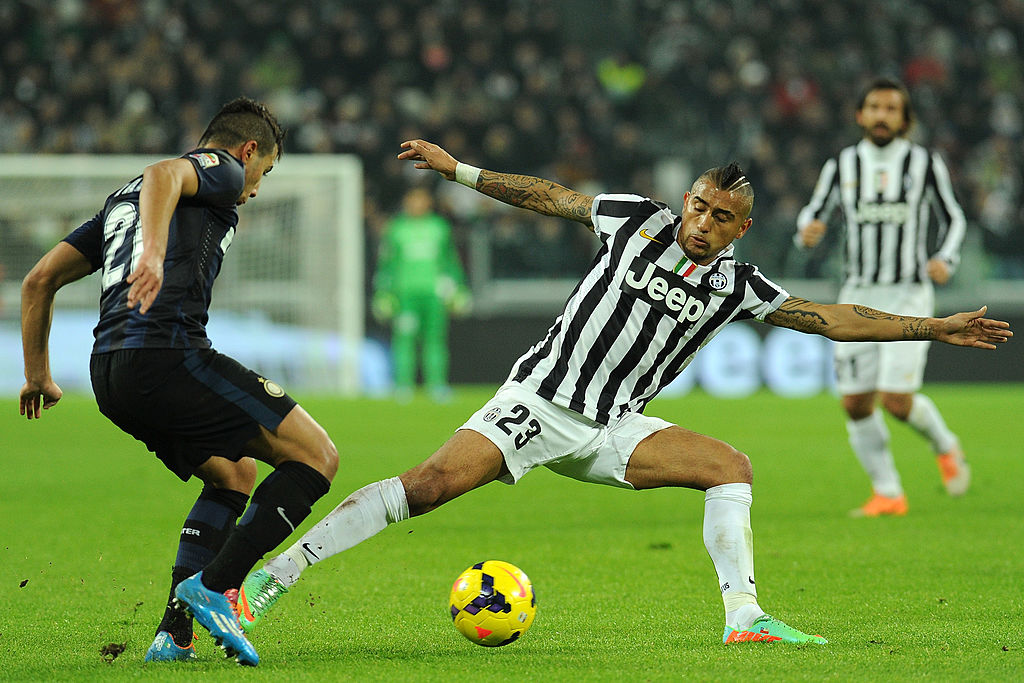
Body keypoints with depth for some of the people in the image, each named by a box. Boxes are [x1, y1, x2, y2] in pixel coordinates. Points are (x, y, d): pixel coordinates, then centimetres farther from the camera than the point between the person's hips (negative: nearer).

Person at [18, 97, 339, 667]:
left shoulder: (123, 199, 32)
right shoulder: (223, 170, 8)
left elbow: (40, 279, 29)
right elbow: (163, 174, -18)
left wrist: (38, 374, 36)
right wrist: (153, 254, -35)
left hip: (109, 373, 9)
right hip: (167, 354, -9)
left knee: (234, 474, 25)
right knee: (317, 456, -3)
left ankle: (175, 635, 12)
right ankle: (212, 586, -15)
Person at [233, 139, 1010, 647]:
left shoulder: (737, 286, 4)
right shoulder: (641, 221, -1)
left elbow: (832, 318, 4)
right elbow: (552, 196, 9)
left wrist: (934, 326, 0)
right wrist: (458, 170, 10)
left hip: (611, 430, 4)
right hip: (538, 402, -3)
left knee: (730, 464, -14)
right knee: (432, 484, -21)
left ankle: (744, 618, -18)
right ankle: (272, 576, -18)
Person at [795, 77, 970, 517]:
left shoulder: (925, 163, 0)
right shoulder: (842, 166, 5)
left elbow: (953, 219, 9)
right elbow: (815, 212, 14)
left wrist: (945, 259, -9)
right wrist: (809, 230, -10)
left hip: (909, 295, -3)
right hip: (858, 297, 3)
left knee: (896, 400, -14)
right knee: (856, 405, -2)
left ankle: (944, 447, 18)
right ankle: (887, 494, 13)